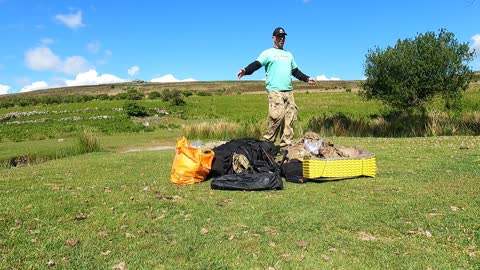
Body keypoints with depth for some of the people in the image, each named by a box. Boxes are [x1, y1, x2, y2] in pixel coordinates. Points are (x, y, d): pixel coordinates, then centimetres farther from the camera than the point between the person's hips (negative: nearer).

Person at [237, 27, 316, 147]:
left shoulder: (289, 54, 24)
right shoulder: (267, 53, 5)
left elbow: (295, 71, 31)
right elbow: (256, 64, -9)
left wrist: (306, 78, 27)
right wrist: (245, 70, -28)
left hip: (289, 91, 6)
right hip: (275, 90, -6)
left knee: (290, 116, 1)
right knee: (277, 115, -19)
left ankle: (286, 143, 7)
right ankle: (268, 140, -7)